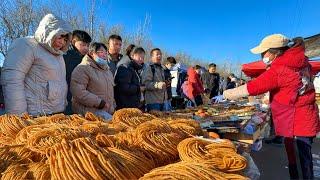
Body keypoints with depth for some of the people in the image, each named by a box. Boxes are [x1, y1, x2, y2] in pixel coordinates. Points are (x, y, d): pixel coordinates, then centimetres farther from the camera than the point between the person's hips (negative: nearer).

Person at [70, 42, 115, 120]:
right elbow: (78, 91, -18)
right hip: (89, 109, -8)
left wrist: (113, 107, 17)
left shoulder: (107, 70, 20)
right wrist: (99, 102, -17)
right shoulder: (83, 68, -7)